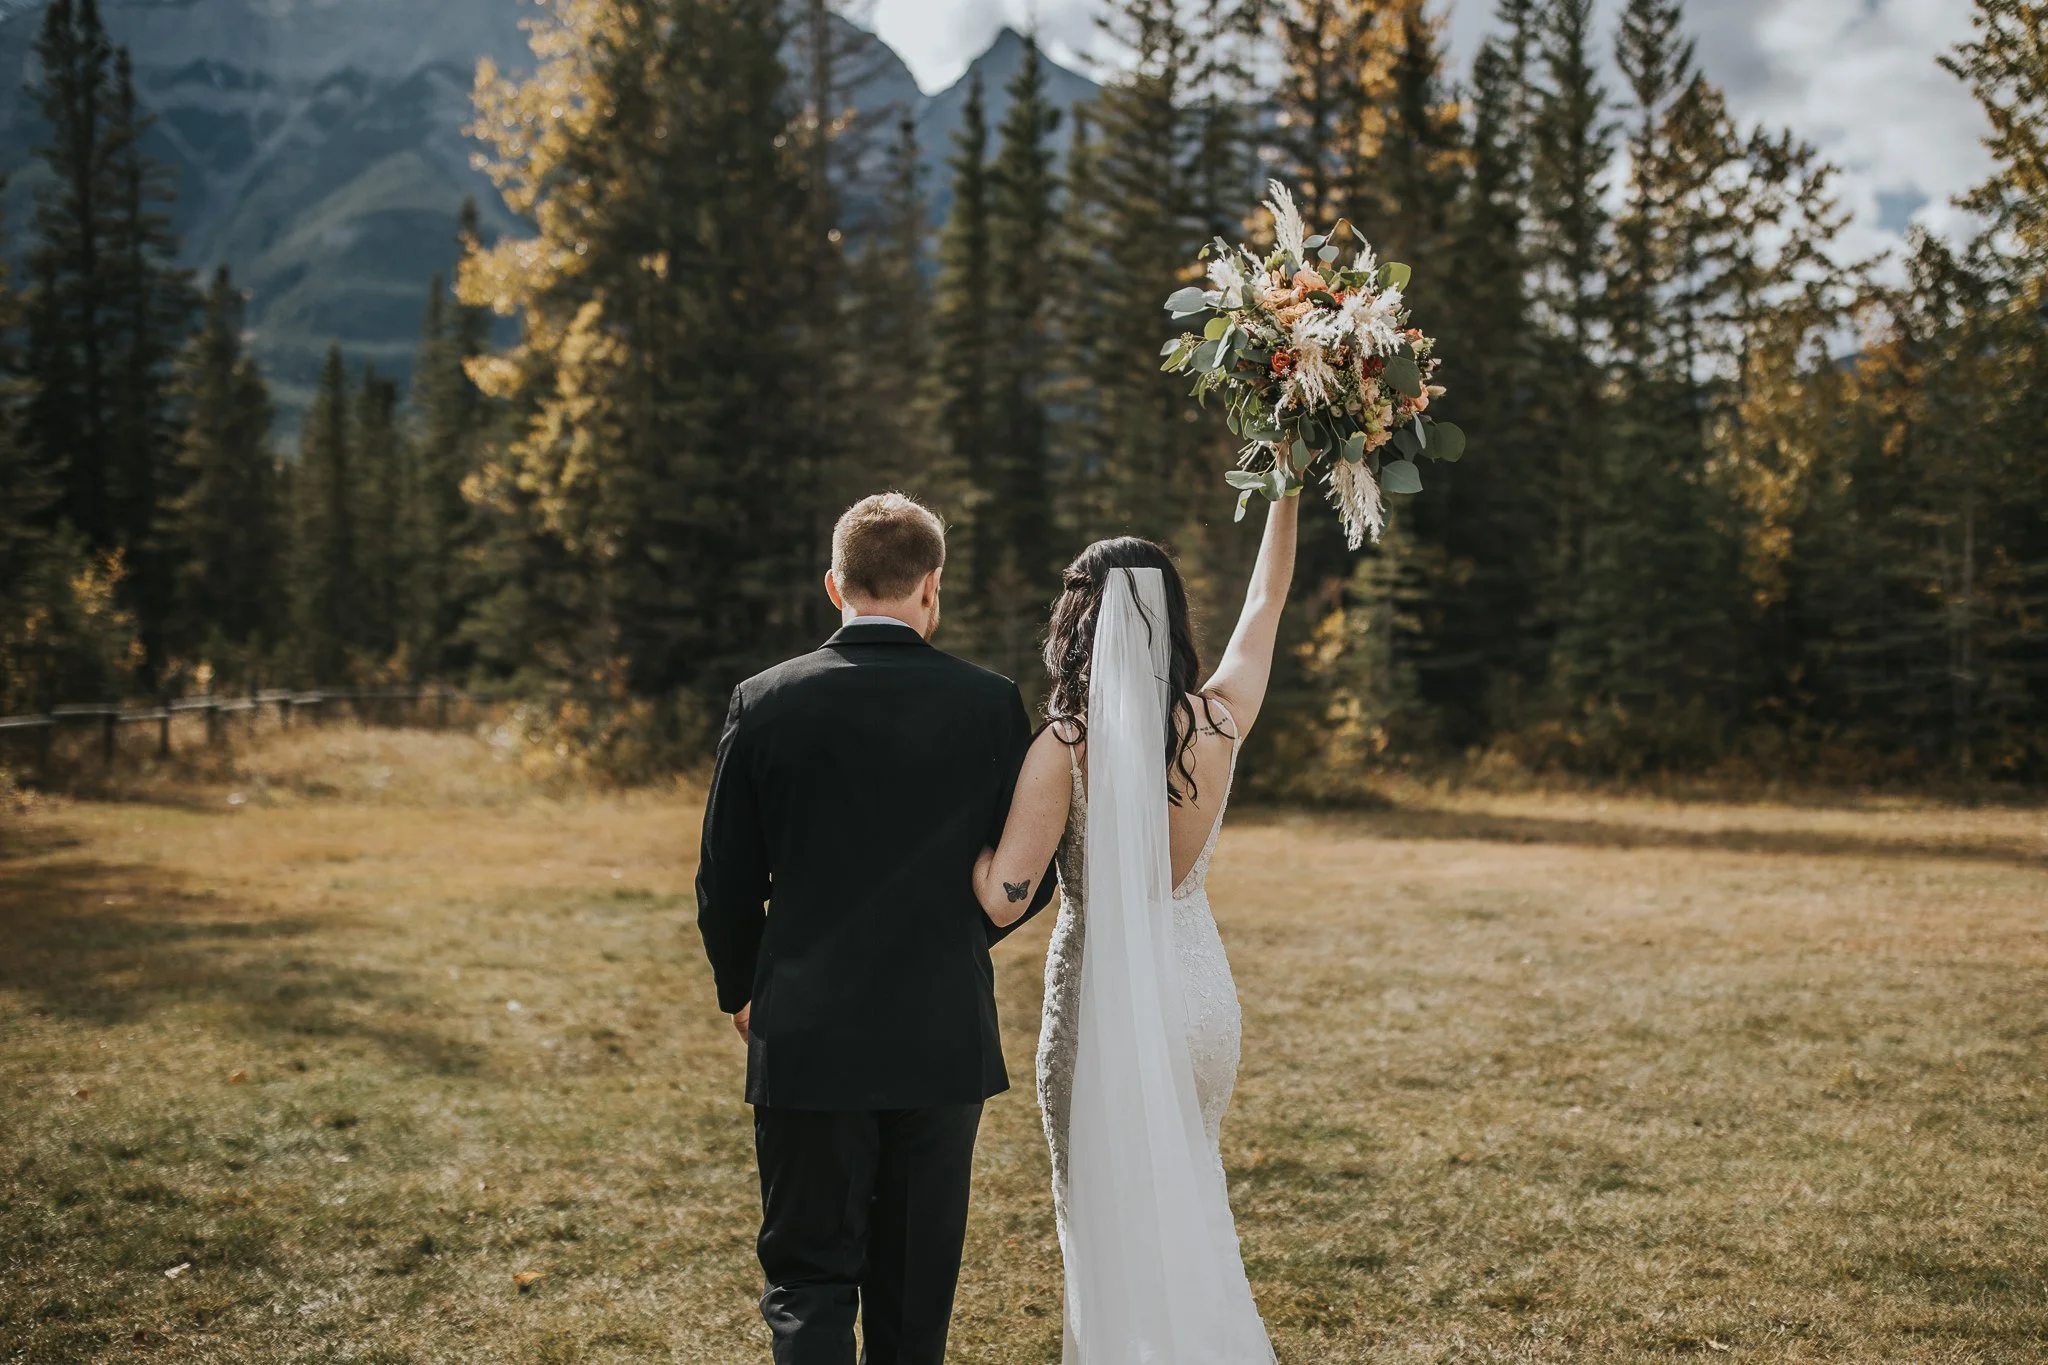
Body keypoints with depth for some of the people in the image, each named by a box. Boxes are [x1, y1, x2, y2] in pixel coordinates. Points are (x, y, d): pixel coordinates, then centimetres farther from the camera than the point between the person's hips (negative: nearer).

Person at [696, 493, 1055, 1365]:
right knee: (914, 1291, 17)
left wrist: (741, 992, 17)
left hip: (806, 1040, -1)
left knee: (809, 1279, 7)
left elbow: (726, 885, -2)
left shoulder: (765, 703, -7)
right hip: (944, 1040, 1)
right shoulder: (992, 705, -5)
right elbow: (1030, 876, 1)